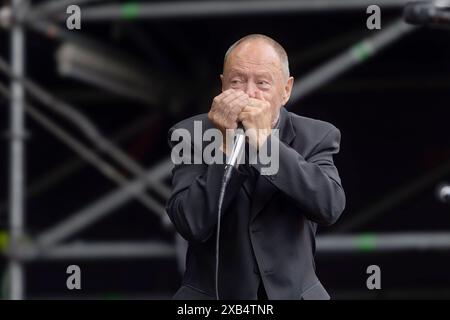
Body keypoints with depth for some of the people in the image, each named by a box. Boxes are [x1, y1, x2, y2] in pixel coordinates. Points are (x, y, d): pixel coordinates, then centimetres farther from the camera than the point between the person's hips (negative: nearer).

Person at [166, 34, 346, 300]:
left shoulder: (315, 136, 0)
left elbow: (330, 207, -18)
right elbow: (192, 225, -12)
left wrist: (264, 141, -22)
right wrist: (227, 146, -19)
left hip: (292, 293, 1)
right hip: (211, 293, -1)